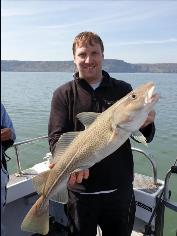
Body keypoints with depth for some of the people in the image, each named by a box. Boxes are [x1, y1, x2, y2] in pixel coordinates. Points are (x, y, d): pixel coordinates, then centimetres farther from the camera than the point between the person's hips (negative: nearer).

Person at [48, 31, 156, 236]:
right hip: (81, 189, -1)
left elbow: (145, 137, 1)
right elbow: (56, 138, -9)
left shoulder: (123, 90, 2)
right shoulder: (63, 94, -1)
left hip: (120, 188, 2)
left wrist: (146, 124, -22)